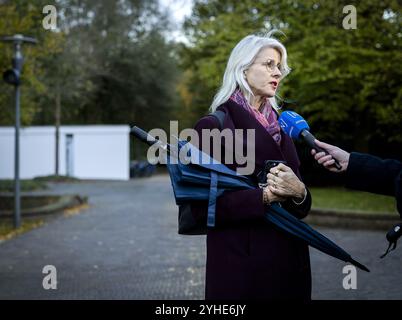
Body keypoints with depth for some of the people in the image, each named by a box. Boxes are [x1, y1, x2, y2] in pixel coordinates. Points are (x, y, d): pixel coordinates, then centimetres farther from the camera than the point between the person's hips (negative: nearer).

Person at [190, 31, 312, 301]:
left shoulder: (279, 128, 11)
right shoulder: (213, 126, -8)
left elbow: (301, 208, 10)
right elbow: (203, 206, -14)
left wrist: (298, 192, -12)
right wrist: (264, 196, -21)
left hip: (290, 262, 6)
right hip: (241, 265, -6)